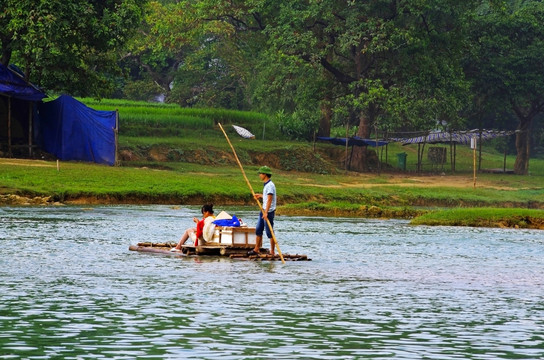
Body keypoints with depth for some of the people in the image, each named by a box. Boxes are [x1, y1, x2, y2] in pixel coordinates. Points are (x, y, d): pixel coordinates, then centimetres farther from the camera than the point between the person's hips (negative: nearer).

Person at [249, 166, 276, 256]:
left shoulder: (270, 185, -18)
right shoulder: (265, 185, 13)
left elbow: (269, 199, -26)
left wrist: (266, 212, -32)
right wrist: (260, 196, 32)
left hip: (269, 211, -10)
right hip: (263, 211, 10)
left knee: (269, 232, -4)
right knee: (258, 230, 12)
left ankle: (272, 252, 2)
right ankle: (256, 249, 20)